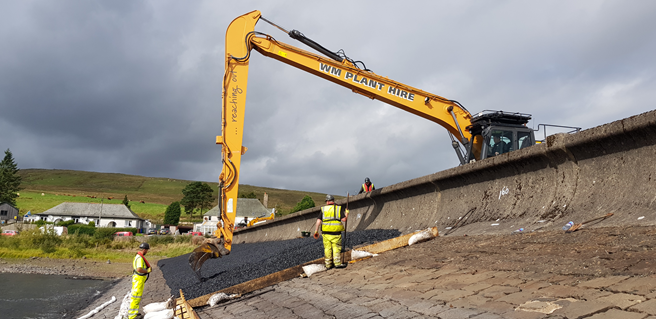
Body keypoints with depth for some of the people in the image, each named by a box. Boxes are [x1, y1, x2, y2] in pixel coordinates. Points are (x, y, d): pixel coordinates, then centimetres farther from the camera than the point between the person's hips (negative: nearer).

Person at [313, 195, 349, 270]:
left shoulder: (323, 209, 5)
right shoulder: (339, 208, 1)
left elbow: (318, 221, -1)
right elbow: (343, 220, -7)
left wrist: (316, 231, 6)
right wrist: (346, 215, 12)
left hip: (326, 232, 2)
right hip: (336, 232, -2)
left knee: (327, 248, 9)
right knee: (336, 247, 7)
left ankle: (328, 264, 15)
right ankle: (337, 263, 4)